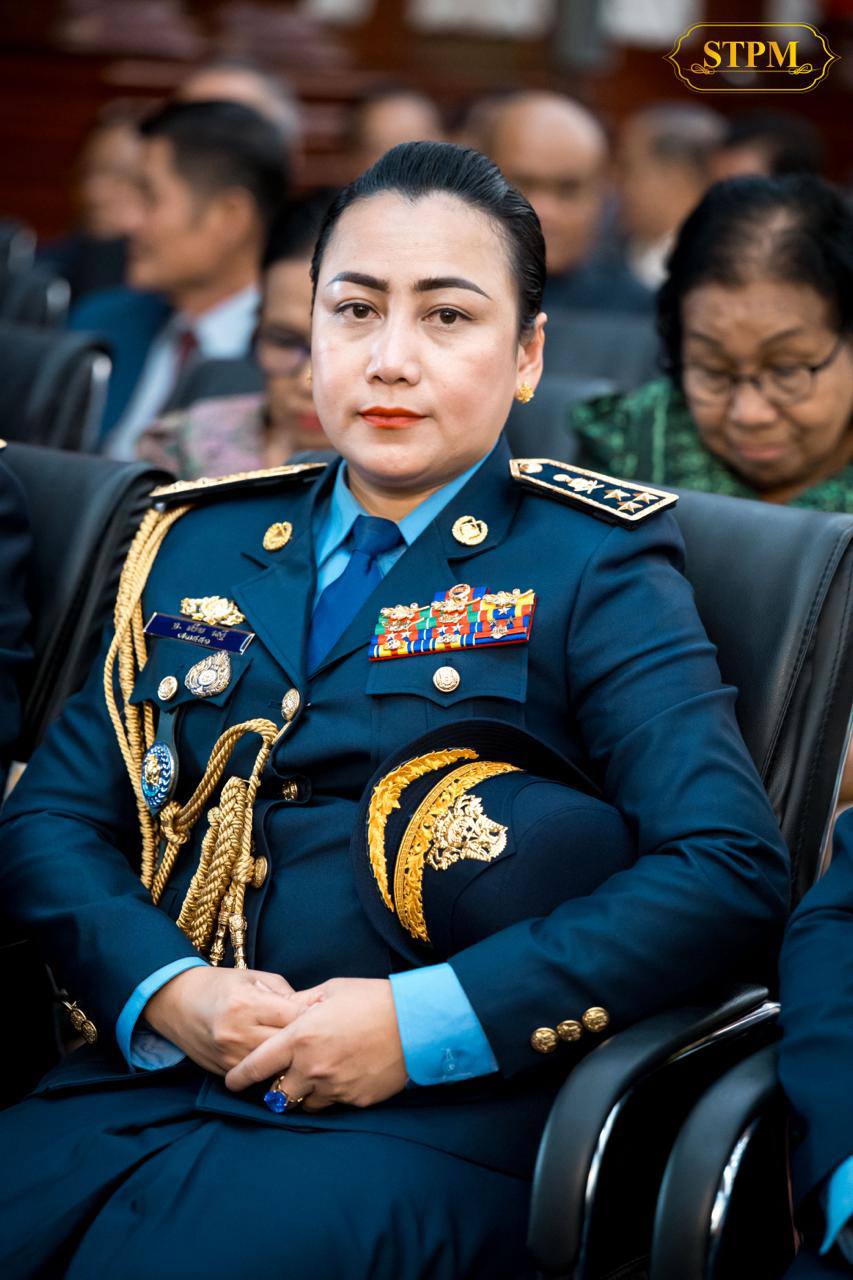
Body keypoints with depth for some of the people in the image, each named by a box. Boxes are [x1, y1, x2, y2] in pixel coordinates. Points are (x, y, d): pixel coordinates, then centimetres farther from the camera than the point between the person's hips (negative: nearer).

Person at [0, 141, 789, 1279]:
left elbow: (731, 872, -8)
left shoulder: (596, 566, 3)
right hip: (140, 1080, 5)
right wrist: (165, 990, -8)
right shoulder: (196, 544, 17)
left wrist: (421, 1024, -16)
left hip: (424, 1122, -4)